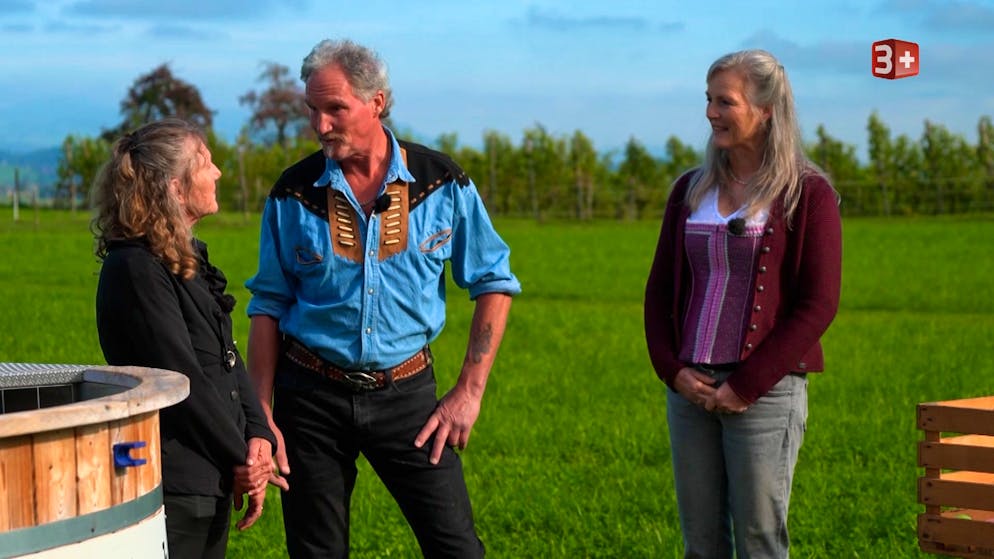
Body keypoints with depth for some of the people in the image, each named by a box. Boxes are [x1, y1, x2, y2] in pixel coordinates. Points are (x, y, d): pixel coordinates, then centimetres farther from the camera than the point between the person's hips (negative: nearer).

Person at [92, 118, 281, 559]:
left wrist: (258, 436, -3)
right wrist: (240, 458, -9)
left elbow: (228, 357, 12)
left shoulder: (188, 259, 14)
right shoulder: (136, 269, -16)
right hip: (173, 490, -9)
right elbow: (181, 380, -18)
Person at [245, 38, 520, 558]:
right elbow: (268, 306, 3)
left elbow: (494, 283, 3)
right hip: (312, 396, 1)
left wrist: (469, 391, -3)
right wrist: (262, 414, -3)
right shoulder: (294, 193, -3)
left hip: (405, 392, -1)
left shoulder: (441, 183, -5)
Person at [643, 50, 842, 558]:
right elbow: (659, 288, 14)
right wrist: (672, 369, -2)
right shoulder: (690, 190, 12)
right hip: (690, 388, 5)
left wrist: (746, 385, -13)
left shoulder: (807, 194, -4)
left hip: (766, 391, -5)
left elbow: (818, 305, -9)